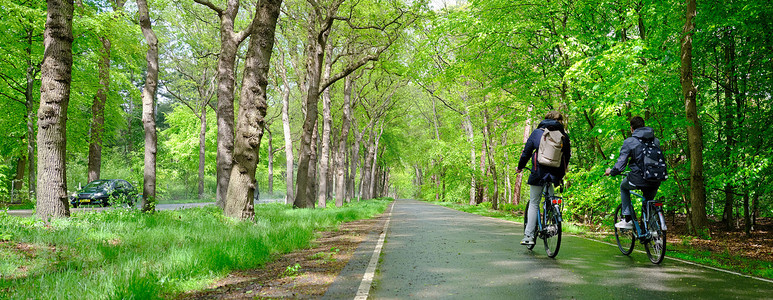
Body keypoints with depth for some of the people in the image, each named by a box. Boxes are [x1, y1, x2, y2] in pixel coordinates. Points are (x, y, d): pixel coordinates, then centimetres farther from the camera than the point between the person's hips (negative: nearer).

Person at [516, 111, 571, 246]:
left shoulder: (537, 132, 5)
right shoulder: (564, 136, 9)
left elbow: (526, 152, 5)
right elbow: (567, 156, 15)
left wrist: (520, 167, 19)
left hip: (539, 172, -1)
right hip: (555, 173, 2)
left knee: (534, 204, 5)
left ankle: (529, 236, 0)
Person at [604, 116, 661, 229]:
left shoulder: (629, 142, -5)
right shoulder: (656, 141, 10)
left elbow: (620, 166, -8)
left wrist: (611, 171, 12)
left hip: (638, 180, -4)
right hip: (655, 182, 4)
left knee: (623, 186, 28)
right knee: (648, 201, 30)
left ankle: (627, 220, 20)